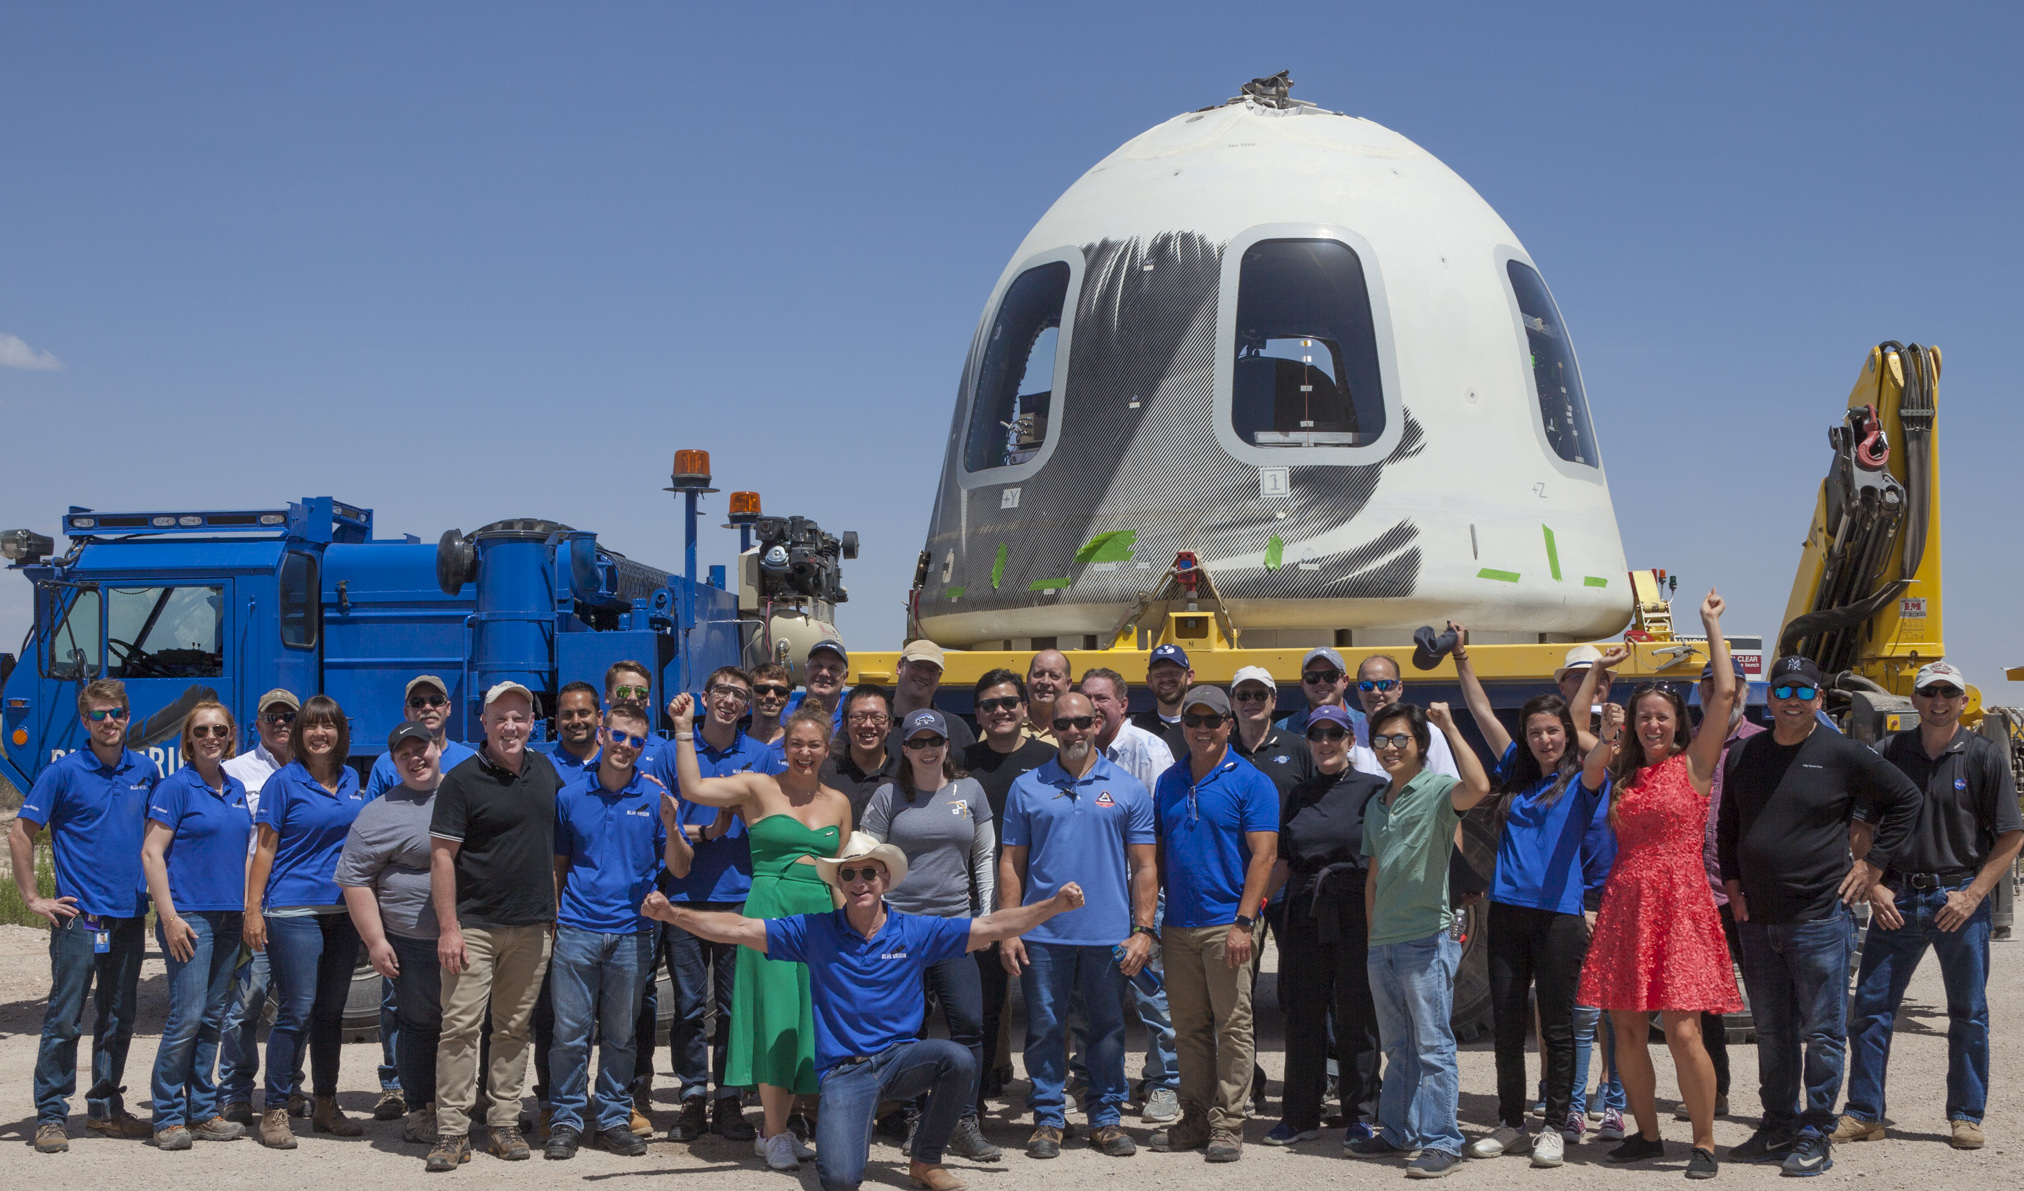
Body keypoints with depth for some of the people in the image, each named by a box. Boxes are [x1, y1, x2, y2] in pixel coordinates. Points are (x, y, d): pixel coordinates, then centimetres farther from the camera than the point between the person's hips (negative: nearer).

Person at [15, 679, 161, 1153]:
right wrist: (33, 899, -6)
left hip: (130, 915, 5)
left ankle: (105, 1108, 23)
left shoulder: (145, 771, 8)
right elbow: (20, 834, -3)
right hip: (79, 916, -5)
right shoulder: (64, 772, -6)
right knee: (64, 1018, -3)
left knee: (119, 1017, 12)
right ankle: (51, 1116, 5)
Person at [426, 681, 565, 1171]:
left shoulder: (545, 770, 10)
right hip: (474, 925, -5)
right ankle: (452, 1132, -1)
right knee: (461, 1026, -6)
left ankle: (503, 1124, 17)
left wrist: (555, 911, 15)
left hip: (533, 927, 5)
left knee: (515, 1029, 9)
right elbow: (442, 856, -8)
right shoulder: (462, 780, -6)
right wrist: (448, 927, -14)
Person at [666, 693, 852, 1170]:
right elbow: (692, 788, -12)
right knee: (778, 1017, -7)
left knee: (807, 1022, 5)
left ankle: (776, 1128, 17)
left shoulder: (838, 803, 12)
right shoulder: (759, 788, -1)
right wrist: (684, 732, -17)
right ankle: (775, 1134, 3)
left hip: (822, 916, 4)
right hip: (771, 909, -4)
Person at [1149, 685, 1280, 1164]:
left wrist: (1244, 922, -16)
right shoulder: (1168, 782, 13)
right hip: (1178, 926, 5)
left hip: (1227, 924, -5)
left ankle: (1227, 1125, 5)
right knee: (1189, 1028, 11)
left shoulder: (1251, 782, -4)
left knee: (1233, 1026, -1)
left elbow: (1263, 854, -9)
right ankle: (1195, 1119, 20)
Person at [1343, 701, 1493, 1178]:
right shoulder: (1376, 805, 16)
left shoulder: (1437, 791, -7)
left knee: (1432, 1046, -4)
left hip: (1428, 938, -7)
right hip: (1383, 943, 7)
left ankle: (1441, 1142, 1)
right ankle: (1397, 1133, 25)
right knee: (1397, 1046, 16)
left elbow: (1478, 787, -31)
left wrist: (1450, 728, -22)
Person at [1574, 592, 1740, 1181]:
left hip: (1680, 904, -5)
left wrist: (1711, 623, 0)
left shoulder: (1694, 763, 1)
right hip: (1625, 904, 5)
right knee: (1627, 1029, 7)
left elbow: (1726, 691, -7)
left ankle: (1704, 1143, 3)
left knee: (1682, 1030, -10)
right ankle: (1647, 1133, 22)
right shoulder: (1623, 768, 12)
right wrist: (1598, 668, 2)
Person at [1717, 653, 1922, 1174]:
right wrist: (1732, 883, 11)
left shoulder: (1842, 754, -4)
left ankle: (1816, 1135, 10)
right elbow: (1727, 826, 20)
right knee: (1772, 1031, 13)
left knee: (1822, 1033, 1)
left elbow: (1906, 799, 4)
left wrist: (1874, 863, 1)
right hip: (1757, 919, 5)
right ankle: (1778, 1127, 23)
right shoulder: (1744, 755, 9)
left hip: (1820, 920, -4)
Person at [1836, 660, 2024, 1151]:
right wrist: (1873, 885, -2)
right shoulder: (1891, 752, 5)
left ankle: (1966, 1116, 19)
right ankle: (1863, 1114, 10)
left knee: (1968, 1014, 6)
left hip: (1960, 898, -2)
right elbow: (1863, 827, 10)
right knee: (1870, 1006, 1)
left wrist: (1972, 895, -10)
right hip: (1897, 898, 2)